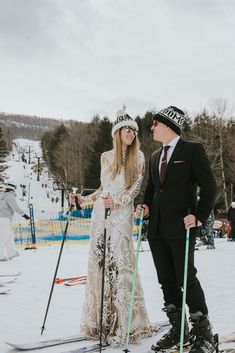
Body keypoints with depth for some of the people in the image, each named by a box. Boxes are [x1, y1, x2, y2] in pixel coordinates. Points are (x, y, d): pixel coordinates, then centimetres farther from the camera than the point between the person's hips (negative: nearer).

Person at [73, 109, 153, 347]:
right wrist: (85, 199, 10)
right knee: (99, 262, 3)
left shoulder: (138, 157, 6)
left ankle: (126, 324, -6)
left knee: (120, 263, -11)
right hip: (100, 213, 4)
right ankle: (99, 321, 12)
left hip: (121, 214, -4)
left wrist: (117, 200, -13)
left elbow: (136, 187, -1)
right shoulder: (106, 157, 14)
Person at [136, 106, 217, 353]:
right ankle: (177, 329, 22)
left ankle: (203, 333, 10)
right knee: (166, 280, 10)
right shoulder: (155, 156, 16)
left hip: (181, 228, -7)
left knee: (186, 278, -5)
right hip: (157, 228, 7)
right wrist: (146, 206, 6)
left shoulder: (192, 150, -4)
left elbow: (208, 186, -8)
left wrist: (200, 217, -15)